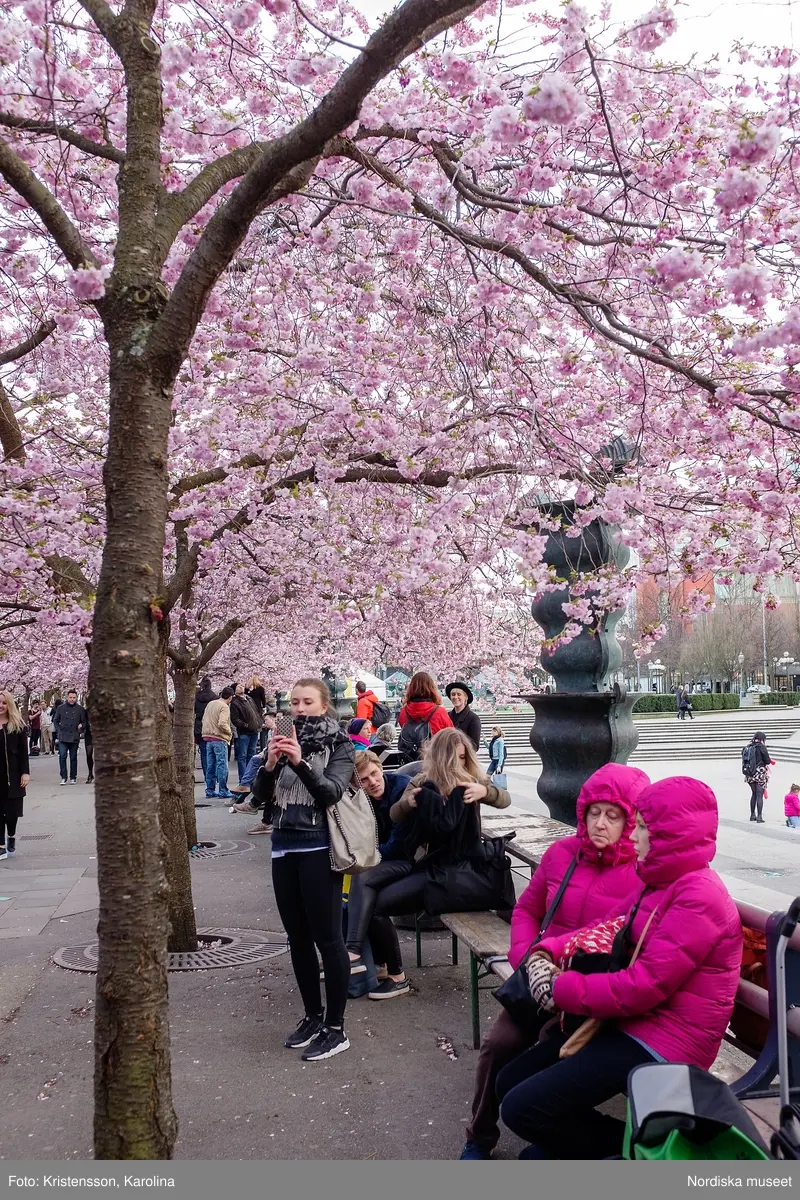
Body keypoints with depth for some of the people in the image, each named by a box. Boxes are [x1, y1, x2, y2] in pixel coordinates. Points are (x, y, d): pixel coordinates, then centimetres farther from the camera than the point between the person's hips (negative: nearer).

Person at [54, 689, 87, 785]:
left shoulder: (80, 709, 3)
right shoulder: (61, 708, 5)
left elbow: (84, 722, 9)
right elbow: (55, 721, 13)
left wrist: (80, 730, -5)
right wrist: (58, 731, 2)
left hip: (74, 737, 0)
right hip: (63, 737, 0)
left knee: (73, 758, 7)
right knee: (62, 757, -8)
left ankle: (73, 777, 16)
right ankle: (63, 777, -2)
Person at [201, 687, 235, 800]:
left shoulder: (210, 704, 12)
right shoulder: (224, 707, -12)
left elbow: (204, 720, 17)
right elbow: (222, 723, -22)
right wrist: (230, 732, -6)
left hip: (208, 738, 7)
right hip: (220, 739, -7)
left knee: (210, 766, 11)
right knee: (222, 766, -2)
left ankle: (209, 791, 14)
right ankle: (223, 791, -2)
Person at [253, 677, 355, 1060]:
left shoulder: (339, 745, -3)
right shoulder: (285, 741, 9)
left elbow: (332, 792, -16)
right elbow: (263, 797, 5)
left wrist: (300, 762, -28)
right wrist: (269, 765, -14)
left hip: (319, 848, -5)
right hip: (284, 846, 5)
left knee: (327, 937, -4)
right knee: (297, 937, 12)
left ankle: (335, 1028, 5)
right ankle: (312, 1015, 25)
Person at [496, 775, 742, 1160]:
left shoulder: (699, 898, -21)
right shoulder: (662, 881, 12)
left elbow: (644, 985, -25)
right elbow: (610, 931, 15)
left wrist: (562, 990, -16)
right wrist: (548, 953, -3)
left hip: (661, 1043, -10)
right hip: (629, 1023, 10)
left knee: (522, 1108, -13)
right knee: (509, 1082, 6)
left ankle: (630, 1147, 5)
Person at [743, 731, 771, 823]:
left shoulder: (747, 747, 8)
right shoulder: (761, 747, -9)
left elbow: (744, 759, 11)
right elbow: (768, 761, -9)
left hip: (749, 774, 6)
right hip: (760, 773, -6)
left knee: (754, 794, 20)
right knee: (759, 795, -1)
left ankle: (752, 815, 25)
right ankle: (759, 817, -4)